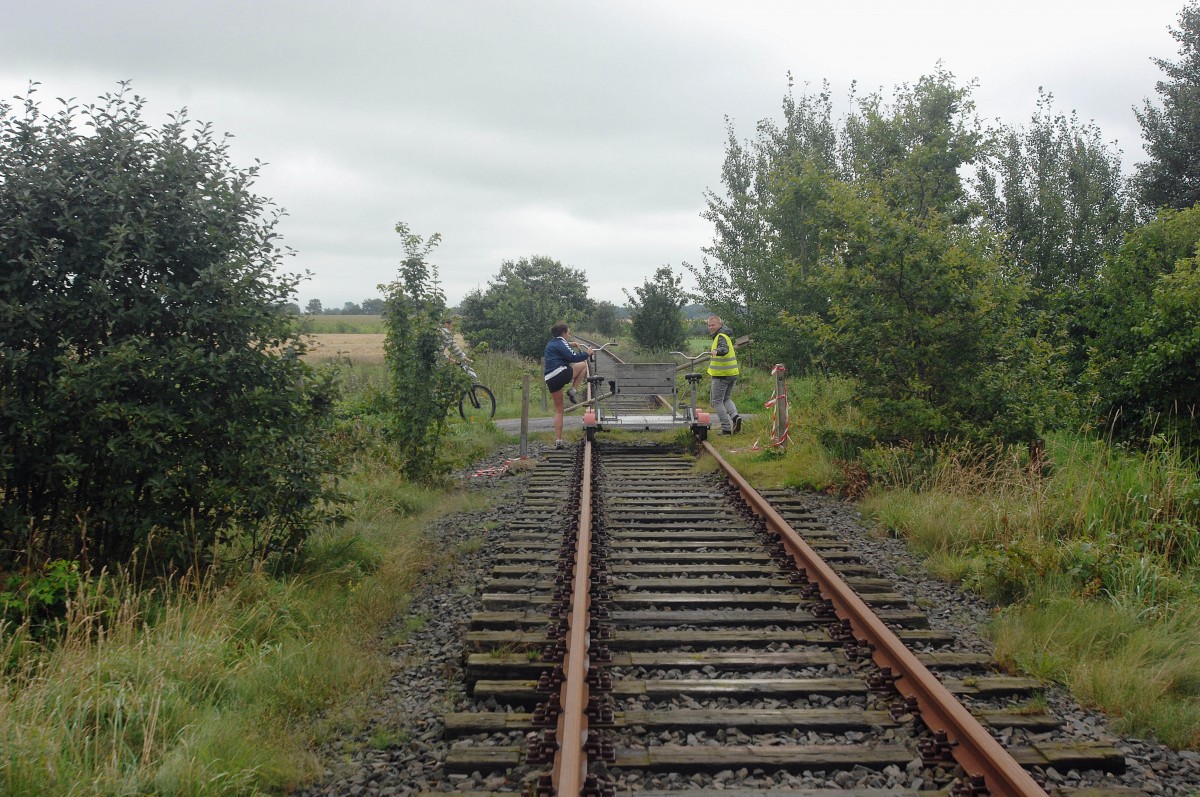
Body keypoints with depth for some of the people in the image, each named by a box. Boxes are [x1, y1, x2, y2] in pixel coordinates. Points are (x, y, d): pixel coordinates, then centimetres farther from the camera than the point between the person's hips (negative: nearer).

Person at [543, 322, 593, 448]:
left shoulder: (550, 344, 24)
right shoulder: (561, 343, -2)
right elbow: (572, 357, -14)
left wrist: (569, 345, 45)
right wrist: (587, 354, -4)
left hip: (550, 380, 8)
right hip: (561, 374, -8)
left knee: (558, 410, 14)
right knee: (583, 365, 13)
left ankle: (558, 440, 8)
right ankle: (573, 390, 2)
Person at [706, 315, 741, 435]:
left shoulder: (721, 336, -16)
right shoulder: (725, 335, 16)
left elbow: (725, 349, -36)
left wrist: (716, 351, -55)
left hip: (721, 375, -9)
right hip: (732, 374, 10)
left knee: (717, 401, -1)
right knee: (727, 399, 18)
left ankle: (726, 428, -5)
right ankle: (735, 416, -8)